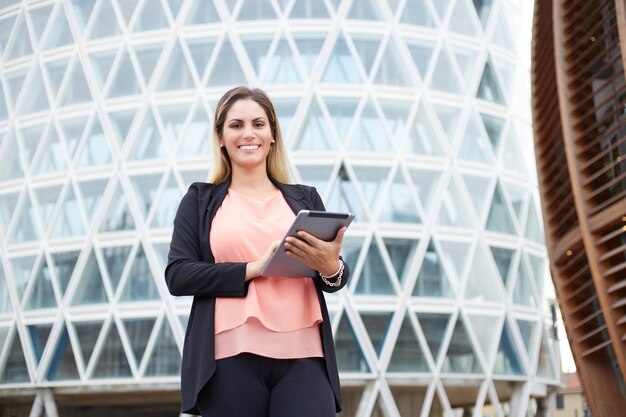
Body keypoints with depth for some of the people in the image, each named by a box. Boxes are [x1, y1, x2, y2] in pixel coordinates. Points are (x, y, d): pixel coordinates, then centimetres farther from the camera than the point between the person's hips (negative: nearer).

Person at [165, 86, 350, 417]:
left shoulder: (305, 198, 17)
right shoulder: (200, 200, 12)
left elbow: (336, 279, 12)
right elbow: (177, 275, 0)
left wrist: (330, 267, -12)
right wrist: (254, 268, -12)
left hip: (303, 356, 1)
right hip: (231, 359, -1)